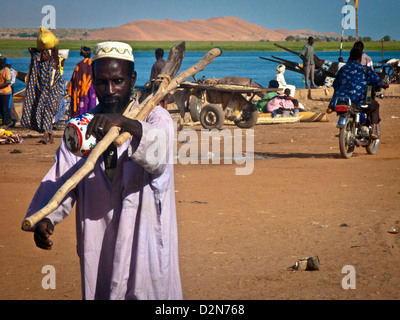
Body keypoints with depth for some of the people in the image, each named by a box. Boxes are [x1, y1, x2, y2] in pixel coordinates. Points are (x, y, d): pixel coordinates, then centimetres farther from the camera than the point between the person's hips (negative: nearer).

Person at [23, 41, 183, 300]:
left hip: (145, 244, -3)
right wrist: (47, 217, -24)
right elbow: (61, 178, -4)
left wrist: (126, 124, -47)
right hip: (98, 248, 3)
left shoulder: (156, 118, -4)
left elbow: (161, 151, -28)